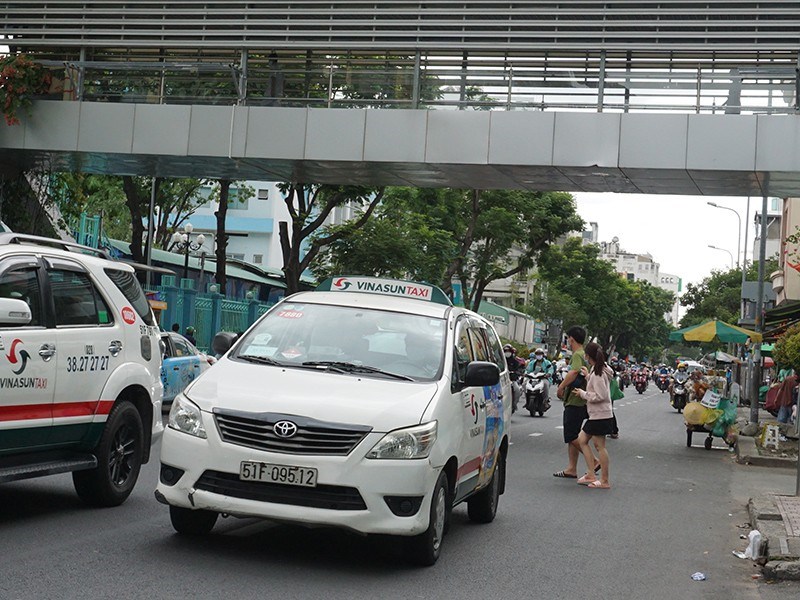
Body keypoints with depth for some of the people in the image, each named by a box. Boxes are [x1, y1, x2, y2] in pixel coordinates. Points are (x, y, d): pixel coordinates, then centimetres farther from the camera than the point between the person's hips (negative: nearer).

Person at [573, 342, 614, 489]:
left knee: (599, 446, -4)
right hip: (596, 415, 10)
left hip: (601, 415, -10)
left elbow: (600, 395, -23)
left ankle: (605, 481, 2)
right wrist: (588, 376, 13)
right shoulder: (599, 370, 11)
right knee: (582, 440, 13)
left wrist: (583, 393, -12)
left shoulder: (597, 374, -18)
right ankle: (591, 475, 14)